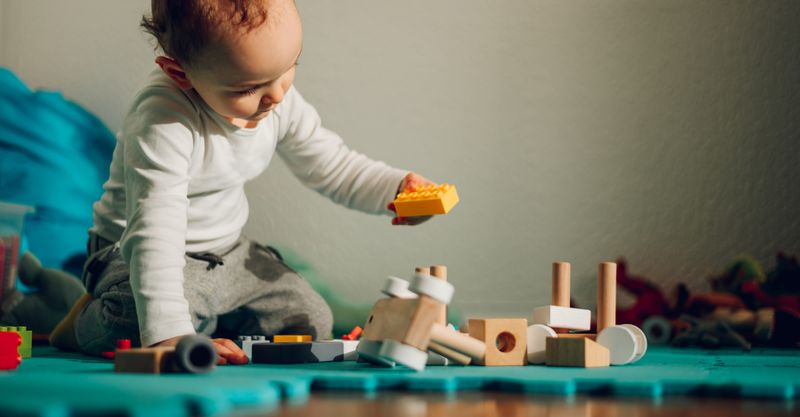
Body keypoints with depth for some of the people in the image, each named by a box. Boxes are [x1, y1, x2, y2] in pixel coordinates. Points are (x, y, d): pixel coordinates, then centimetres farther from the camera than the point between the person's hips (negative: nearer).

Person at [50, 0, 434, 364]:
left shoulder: (282, 102, -10)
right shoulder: (163, 125, -34)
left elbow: (333, 167, 5)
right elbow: (156, 232, -41)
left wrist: (395, 187, -13)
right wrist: (169, 334, -50)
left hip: (227, 253, 7)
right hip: (134, 255, -7)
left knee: (311, 322, 0)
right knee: (139, 318, -37)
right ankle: (84, 326, -2)